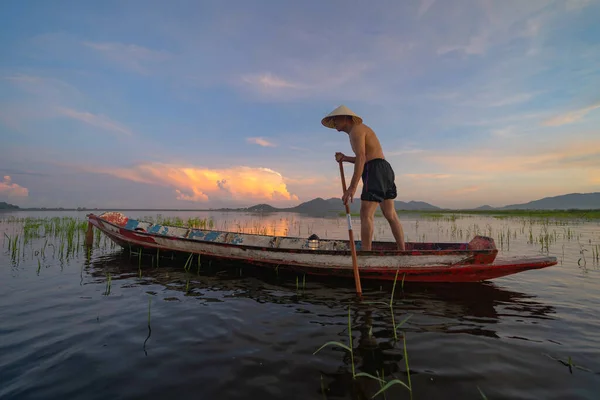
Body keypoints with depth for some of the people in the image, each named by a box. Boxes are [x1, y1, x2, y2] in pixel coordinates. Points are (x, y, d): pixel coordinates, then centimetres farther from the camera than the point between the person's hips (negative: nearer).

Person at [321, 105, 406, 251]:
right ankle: (402, 252, 15)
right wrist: (345, 158, 11)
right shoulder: (360, 130, 24)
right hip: (384, 170, 10)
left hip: (376, 171, -10)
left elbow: (361, 158, -22)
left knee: (366, 215, -13)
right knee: (391, 215, 11)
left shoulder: (356, 130, -7)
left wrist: (352, 187, -28)